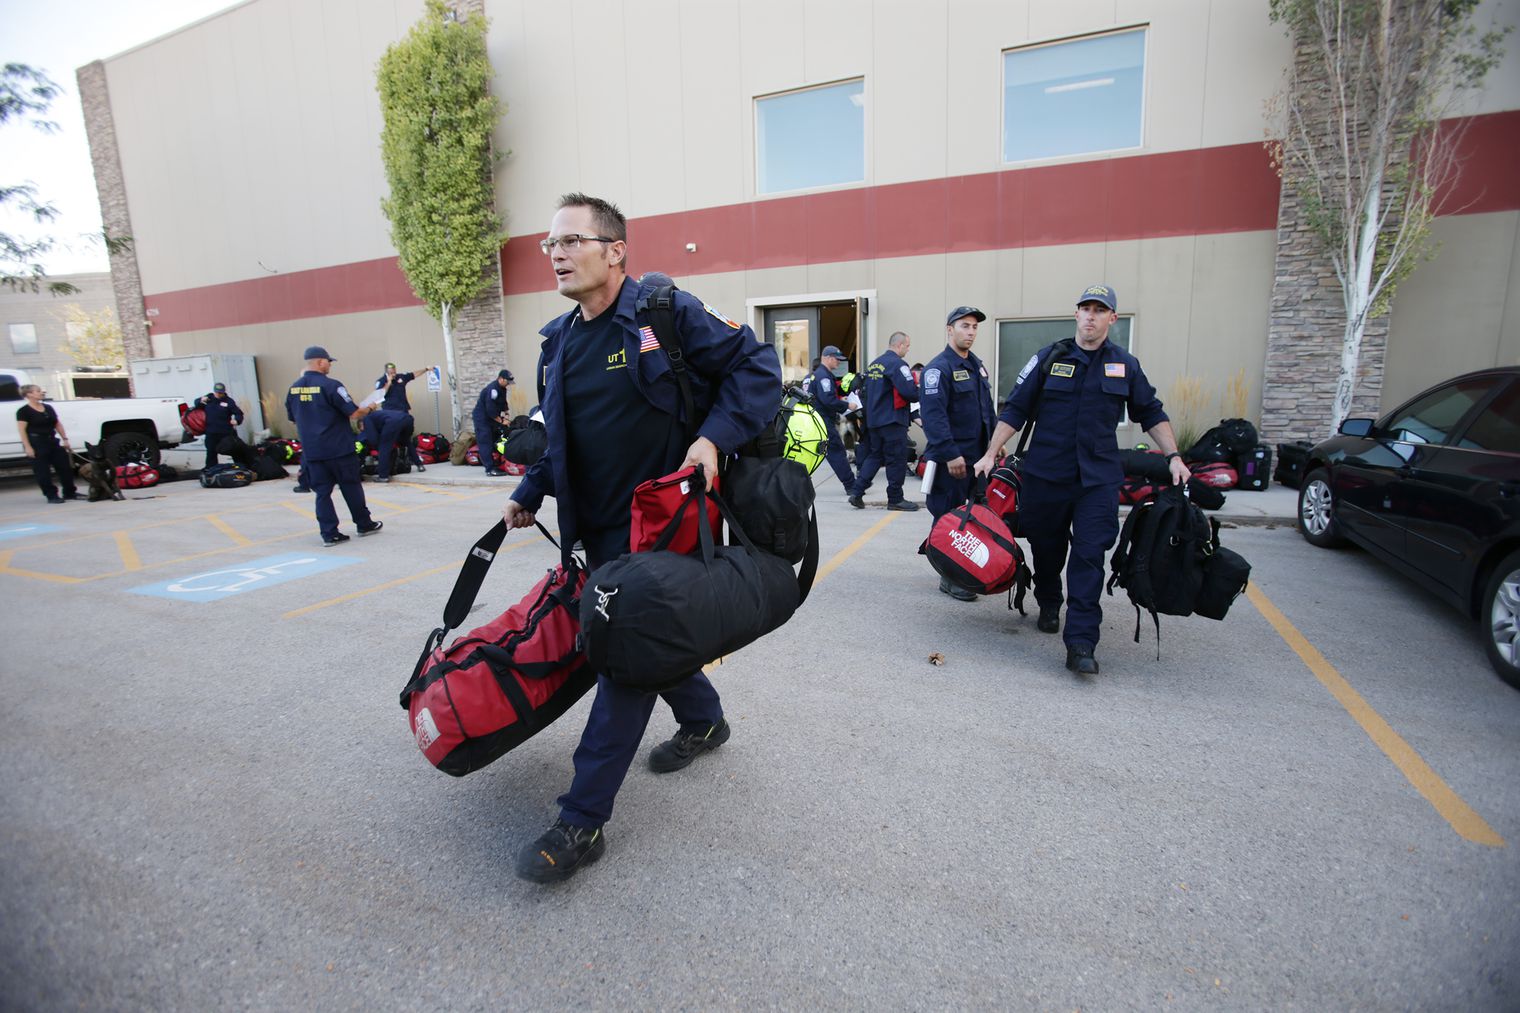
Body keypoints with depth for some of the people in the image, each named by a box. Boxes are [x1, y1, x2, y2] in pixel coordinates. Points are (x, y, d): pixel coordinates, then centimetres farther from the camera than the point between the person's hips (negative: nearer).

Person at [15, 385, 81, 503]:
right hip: (36, 444, -6)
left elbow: (58, 424, 15)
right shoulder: (24, 411, -7)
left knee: (65, 467, 6)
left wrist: (65, 439, 8)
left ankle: (70, 492, 15)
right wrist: (27, 447, -17)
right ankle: (51, 495, 4)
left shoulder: (48, 408, 11)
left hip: (53, 441, 6)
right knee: (43, 471, -1)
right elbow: (22, 430, -11)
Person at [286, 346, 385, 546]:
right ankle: (364, 524, 21)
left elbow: (293, 419, 17)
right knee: (351, 487, 9)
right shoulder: (330, 385, -13)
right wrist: (369, 408, 6)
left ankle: (329, 534, 5)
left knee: (322, 492, 7)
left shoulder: (294, 388, 6)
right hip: (339, 449, -5)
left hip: (311, 451, 5)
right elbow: (354, 413, -14)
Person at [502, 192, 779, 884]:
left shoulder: (669, 313, -10)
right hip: (596, 529, 8)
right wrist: (529, 493, 11)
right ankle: (704, 720, 45)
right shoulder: (558, 340, 12)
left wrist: (715, 436, -22)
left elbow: (757, 364, -10)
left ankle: (583, 820, 4)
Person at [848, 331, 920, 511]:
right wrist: (920, 393, -2)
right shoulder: (897, 363, -14)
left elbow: (865, 391, 18)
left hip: (873, 419, 8)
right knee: (897, 460, 1)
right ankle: (895, 499, 9)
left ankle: (857, 492, 9)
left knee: (874, 455, 16)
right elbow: (910, 391, -22)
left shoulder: (873, 363, 13)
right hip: (893, 420, -8)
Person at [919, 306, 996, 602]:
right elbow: (933, 415, -21)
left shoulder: (976, 365, 17)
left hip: (977, 455, 9)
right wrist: (950, 454, -25)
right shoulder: (939, 368, -12)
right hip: (951, 458, -8)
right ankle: (950, 578, 9)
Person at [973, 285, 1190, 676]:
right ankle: (1049, 605, 39)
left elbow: (1152, 414, 17)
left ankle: (1080, 644, -5)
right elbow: (1014, 409, 2)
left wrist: (1173, 457, 9)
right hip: (1045, 474, 0)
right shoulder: (1050, 357, 2)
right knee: (1047, 548, 12)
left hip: (1099, 478, 1)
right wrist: (991, 454, -4)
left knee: (1089, 557, -6)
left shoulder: (1125, 365, 9)